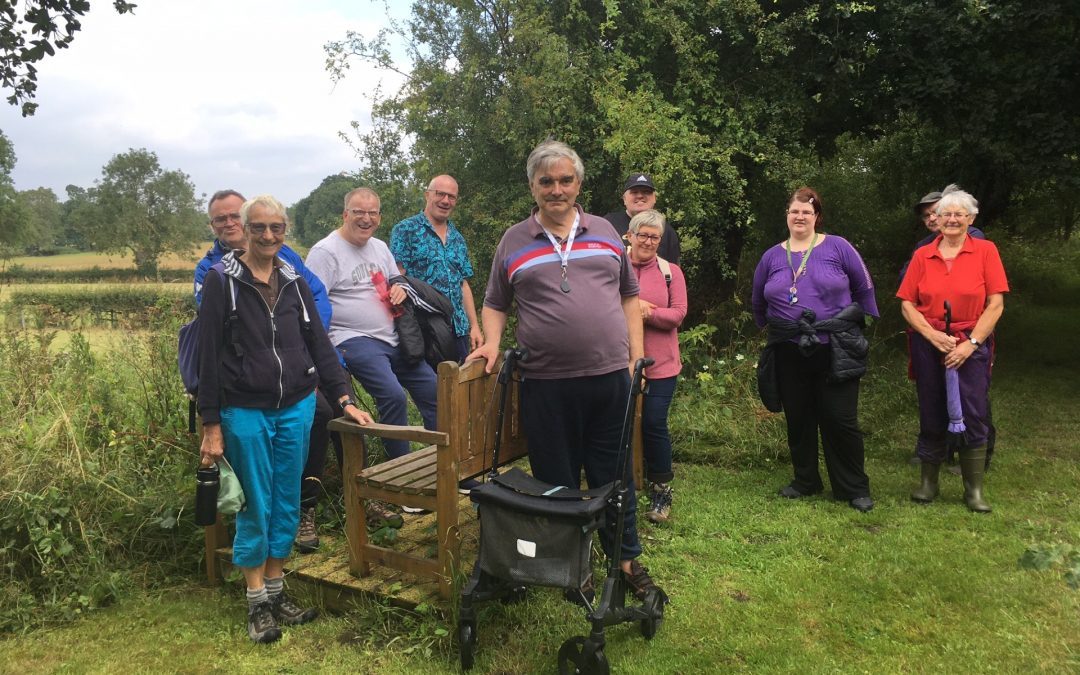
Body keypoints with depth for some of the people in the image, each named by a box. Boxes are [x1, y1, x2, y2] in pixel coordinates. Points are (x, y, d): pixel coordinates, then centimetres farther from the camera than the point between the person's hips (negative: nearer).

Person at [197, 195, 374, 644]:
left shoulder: (294, 282, 8)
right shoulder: (221, 281, -5)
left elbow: (319, 344, 9)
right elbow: (209, 356, -7)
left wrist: (344, 399, 2)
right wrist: (211, 426, -9)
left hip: (297, 409, 4)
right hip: (245, 413, -4)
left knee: (287, 505, 12)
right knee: (255, 508, 4)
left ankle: (277, 591, 27)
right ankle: (257, 603, 19)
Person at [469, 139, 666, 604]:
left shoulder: (604, 232, 10)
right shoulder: (513, 242, 6)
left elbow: (628, 295, 14)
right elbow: (494, 304, 13)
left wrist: (636, 357, 6)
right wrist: (492, 343, -5)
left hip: (609, 377, 1)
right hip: (545, 385, -1)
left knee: (614, 476, 13)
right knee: (557, 482, 10)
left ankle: (627, 558, 31)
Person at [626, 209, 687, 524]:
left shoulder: (671, 272, 3)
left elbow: (678, 315, -6)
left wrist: (645, 312, -18)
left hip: (659, 364, -1)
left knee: (654, 424, -2)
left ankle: (661, 492, 17)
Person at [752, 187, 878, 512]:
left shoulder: (837, 247, -1)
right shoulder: (772, 256, 8)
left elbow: (864, 288, 7)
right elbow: (758, 303, 22)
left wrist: (859, 324, 9)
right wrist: (774, 329, 27)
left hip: (835, 352, -3)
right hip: (790, 354, 3)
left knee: (841, 420, -1)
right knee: (798, 420, 12)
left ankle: (854, 488, 14)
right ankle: (805, 481, 28)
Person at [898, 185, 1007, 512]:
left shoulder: (985, 251, 0)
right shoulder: (922, 255, 5)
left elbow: (995, 304, -5)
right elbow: (907, 304, 2)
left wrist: (971, 343, -12)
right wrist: (932, 335, -12)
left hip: (972, 345, -1)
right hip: (929, 345, 2)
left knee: (973, 417, -1)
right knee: (931, 416, 9)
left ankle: (974, 490, 13)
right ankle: (928, 483, 24)